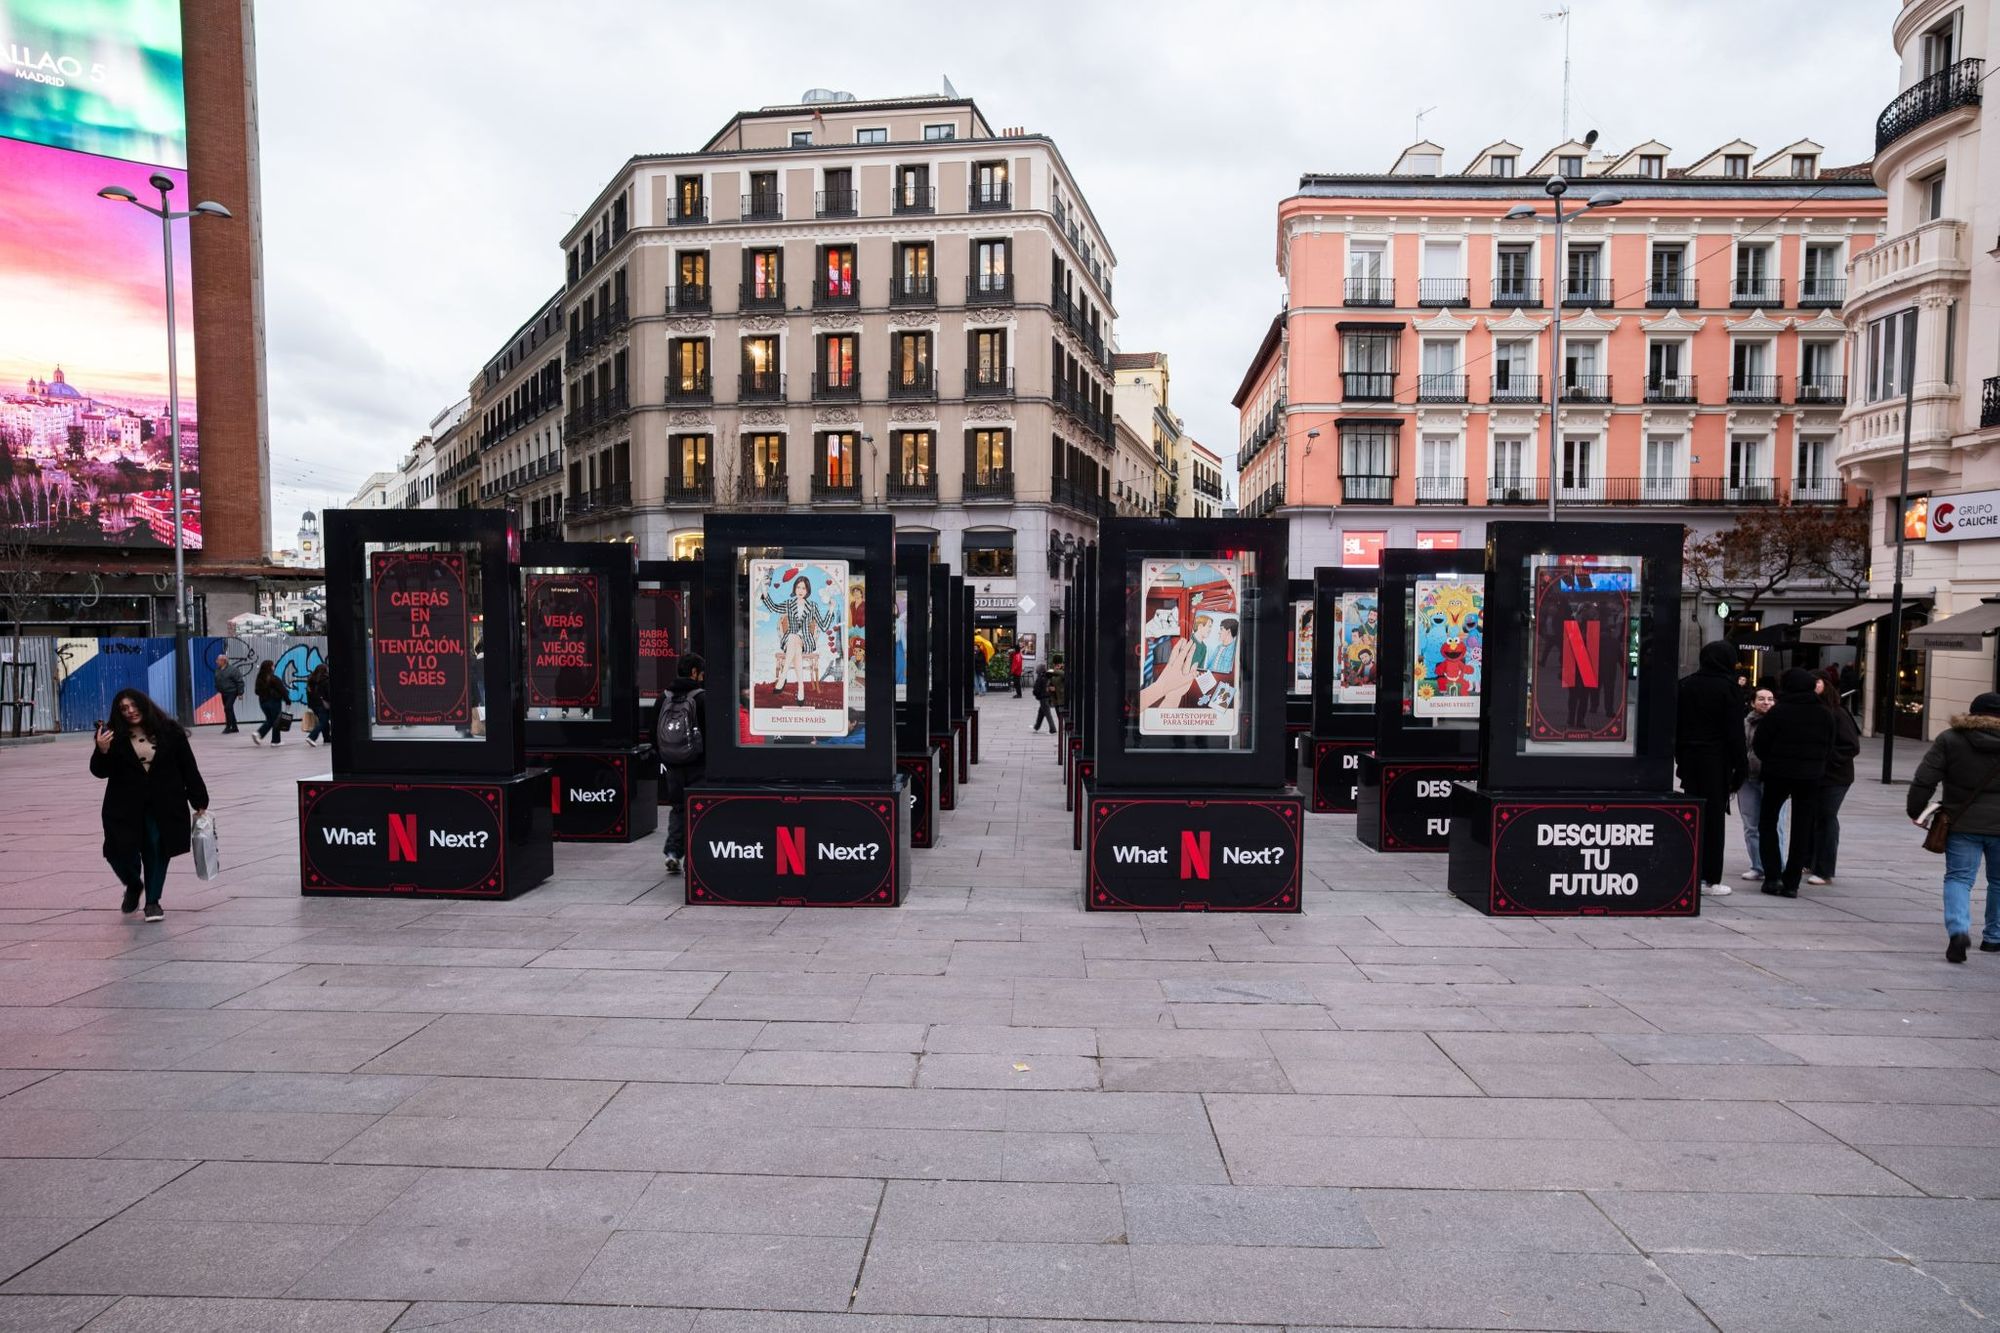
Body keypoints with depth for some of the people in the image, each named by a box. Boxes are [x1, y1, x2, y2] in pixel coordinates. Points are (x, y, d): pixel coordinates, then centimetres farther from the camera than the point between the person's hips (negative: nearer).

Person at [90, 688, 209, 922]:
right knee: (121, 853, -3)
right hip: (125, 807, 1)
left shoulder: (170, 731, 0)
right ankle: (133, 886, 30)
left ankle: (153, 901, 15)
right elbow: (100, 771, 1)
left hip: (163, 806, 0)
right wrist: (102, 751, -21)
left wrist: (199, 802, 1)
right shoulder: (114, 735, 0)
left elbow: (189, 768, 2)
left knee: (157, 850, -3)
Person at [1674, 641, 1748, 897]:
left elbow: (1676, 725, 9)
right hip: (1716, 761, -4)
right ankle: (1710, 879, 4)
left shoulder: (1685, 685, 6)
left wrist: (1680, 758, 14)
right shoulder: (1727, 688, -9)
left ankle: (1690, 873, 12)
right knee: (1714, 817, 1)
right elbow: (1735, 732, -9)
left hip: (1689, 759, 4)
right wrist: (1741, 766, -4)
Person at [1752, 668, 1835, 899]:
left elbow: (1760, 745, -8)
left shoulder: (1777, 712, -10)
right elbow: (1829, 749, 8)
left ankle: (1773, 876, 0)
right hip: (1811, 777, 3)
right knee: (1802, 828, 8)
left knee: (1767, 822, 10)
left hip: (1778, 775, -3)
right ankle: (1791, 882, 7)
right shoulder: (1824, 714, 2)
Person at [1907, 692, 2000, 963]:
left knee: (1958, 878, 1)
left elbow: (1924, 779, -7)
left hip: (1963, 824, -2)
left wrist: (1915, 810, 2)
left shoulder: (1950, 739, -2)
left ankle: (1958, 930, -20)